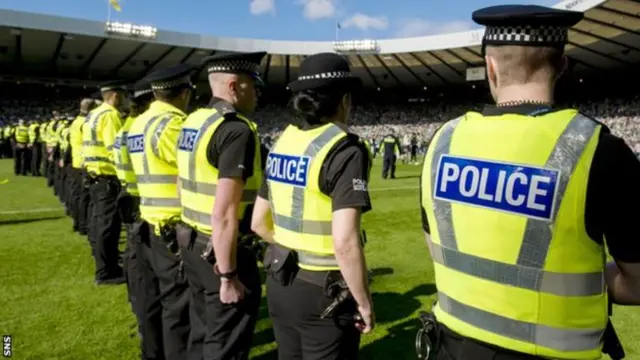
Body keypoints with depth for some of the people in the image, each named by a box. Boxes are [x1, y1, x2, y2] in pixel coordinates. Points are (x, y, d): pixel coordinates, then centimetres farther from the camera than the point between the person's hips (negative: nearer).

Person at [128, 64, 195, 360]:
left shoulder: (138, 124, 11)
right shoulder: (172, 124, -17)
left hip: (150, 223, 9)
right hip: (175, 229, -9)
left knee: (155, 299, 19)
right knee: (179, 305, 1)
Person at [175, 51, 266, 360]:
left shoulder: (194, 121, 8)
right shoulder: (237, 130, -21)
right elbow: (224, 214, -25)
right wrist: (228, 276, -20)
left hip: (192, 242, 9)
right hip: (221, 249, -9)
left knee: (204, 334, 24)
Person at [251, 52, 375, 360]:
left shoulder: (283, 142, 3)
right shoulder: (344, 150, -18)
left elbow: (259, 223, 9)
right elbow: (345, 242, -26)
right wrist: (364, 302, -12)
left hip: (279, 285, 7)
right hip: (323, 292, -7)